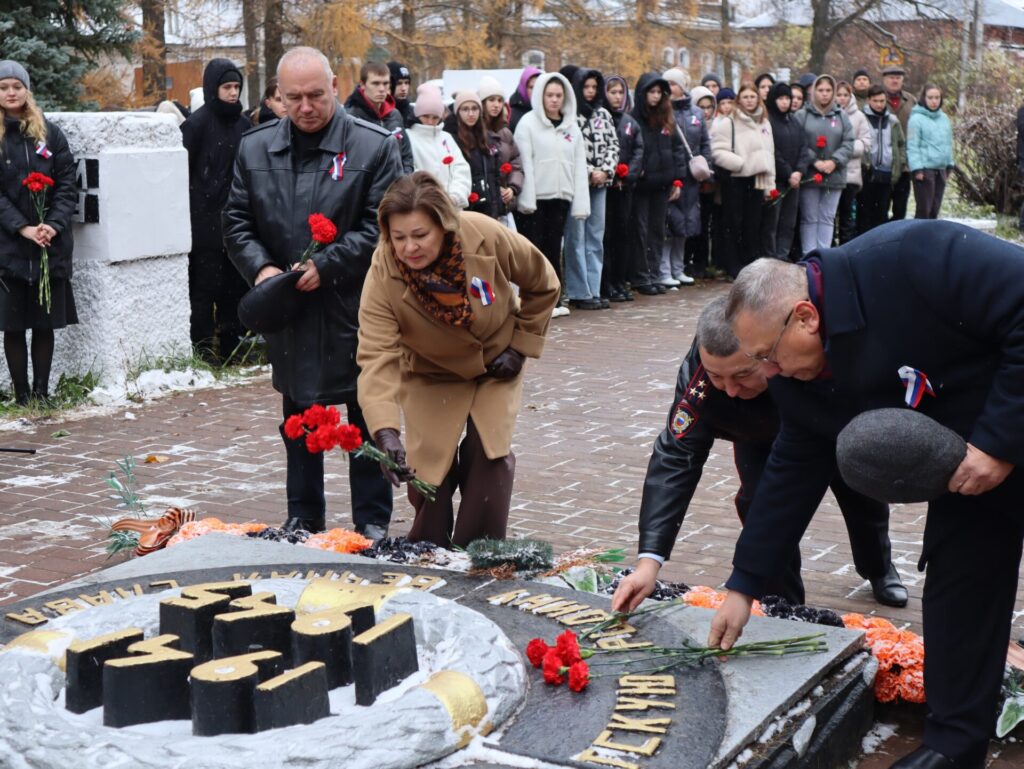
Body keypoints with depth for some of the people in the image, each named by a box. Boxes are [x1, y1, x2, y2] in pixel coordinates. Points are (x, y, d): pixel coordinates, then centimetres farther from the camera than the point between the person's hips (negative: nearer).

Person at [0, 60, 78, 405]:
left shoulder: (49, 133, 8)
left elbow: (67, 184, 3)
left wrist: (54, 225, -12)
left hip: (51, 245, 1)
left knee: (45, 322, 5)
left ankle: (41, 392, 13)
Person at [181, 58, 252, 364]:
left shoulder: (243, 124, 11)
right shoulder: (197, 123, -5)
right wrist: (189, 211, -11)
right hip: (206, 221, -5)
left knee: (235, 285, 9)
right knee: (205, 287, -3)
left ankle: (232, 344, 17)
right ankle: (203, 348, 3)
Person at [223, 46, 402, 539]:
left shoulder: (375, 146, -6)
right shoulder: (255, 148, 6)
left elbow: (381, 226, -10)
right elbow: (237, 221, 9)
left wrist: (327, 267, -18)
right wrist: (260, 266, -9)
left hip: (356, 308, -4)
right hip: (288, 309, 4)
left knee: (367, 420, 5)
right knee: (298, 420, 14)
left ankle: (373, 522, 17)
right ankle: (303, 519, 26)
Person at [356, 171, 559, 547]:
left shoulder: (486, 236, -30)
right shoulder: (382, 276, -31)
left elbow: (543, 285, -10)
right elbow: (377, 356, -39)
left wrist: (522, 345, -11)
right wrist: (386, 432, -52)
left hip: (497, 364, 0)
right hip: (431, 375, 0)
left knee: (491, 454, -13)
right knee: (429, 463, -6)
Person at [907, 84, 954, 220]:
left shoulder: (944, 118, 13)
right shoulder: (916, 119, -7)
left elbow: (948, 143, 19)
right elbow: (912, 146, -11)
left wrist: (949, 164, 15)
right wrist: (917, 168, -16)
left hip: (941, 169, 7)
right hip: (925, 169, -6)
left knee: (935, 209, 10)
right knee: (924, 209, -8)